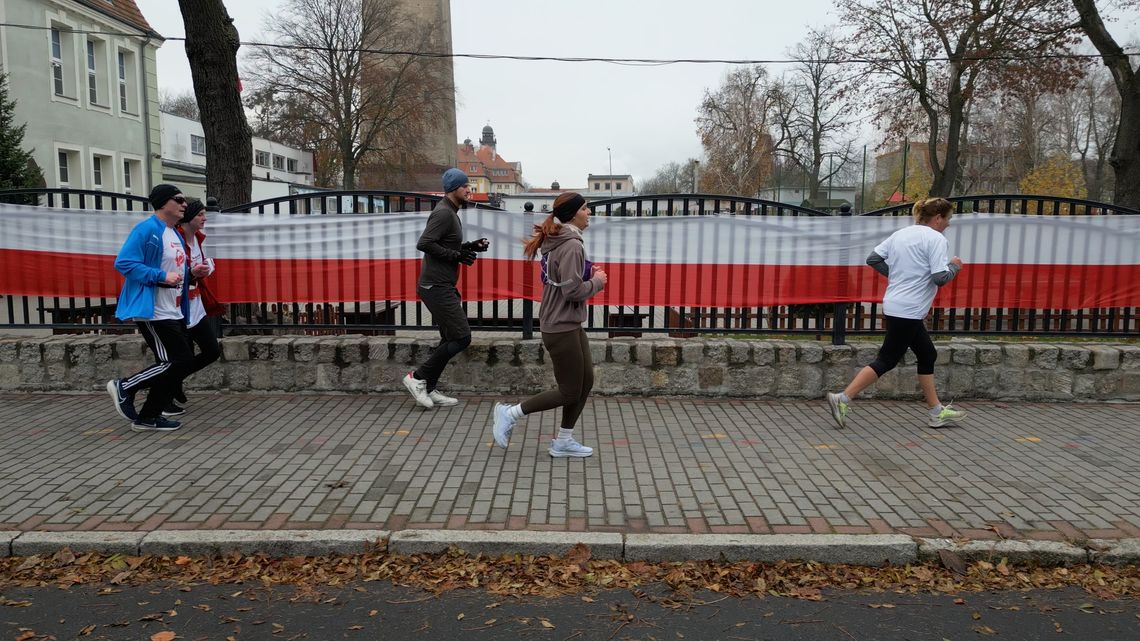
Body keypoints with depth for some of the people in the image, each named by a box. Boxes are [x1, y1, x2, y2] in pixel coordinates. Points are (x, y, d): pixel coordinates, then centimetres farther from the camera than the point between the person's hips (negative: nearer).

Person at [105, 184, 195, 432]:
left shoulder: (175, 235, 17)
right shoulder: (147, 230, -13)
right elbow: (123, 263, -19)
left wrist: (191, 272, 10)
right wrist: (162, 277, -23)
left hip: (174, 313, 10)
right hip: (153, 312, -10)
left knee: (181, 362, 9)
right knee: (178, 361, -12)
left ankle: (148, 418, 19)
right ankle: (124, 387, 6)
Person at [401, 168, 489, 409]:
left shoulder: (450, 213, 18)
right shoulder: (443, 213, -14)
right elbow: (424, 244, -24)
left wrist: (471, 246, 10)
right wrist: (457, 256, -19)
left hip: (442, 286, 11)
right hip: (437, 287, -11)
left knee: (450, 339, 12)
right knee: (462, 337, -10)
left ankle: (428, 389, 18)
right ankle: (418, 377, 0)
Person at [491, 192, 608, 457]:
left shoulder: (558, 242, 11)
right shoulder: (571, 245, -20)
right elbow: (573, 290, -26)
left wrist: (589, 274, 6)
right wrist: (597, 281, -9)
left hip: (570, 325, 10)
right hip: (561, 328, -10)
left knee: (586, 381, 14)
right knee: (570, 391, 1)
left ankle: (563, 441, 23)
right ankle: (509, 413, 10)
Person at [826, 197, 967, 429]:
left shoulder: (901, 234, 11)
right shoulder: (936, 239, -10)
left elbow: (873, 258, 9)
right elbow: (940, 278, -17)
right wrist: (955, 266, 2)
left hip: (894, 305, 9)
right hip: (908, 311, -9)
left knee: (927, 354, 17)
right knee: (887, 360, -3)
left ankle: (937, 412, 25)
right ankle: (843, 399, -5)